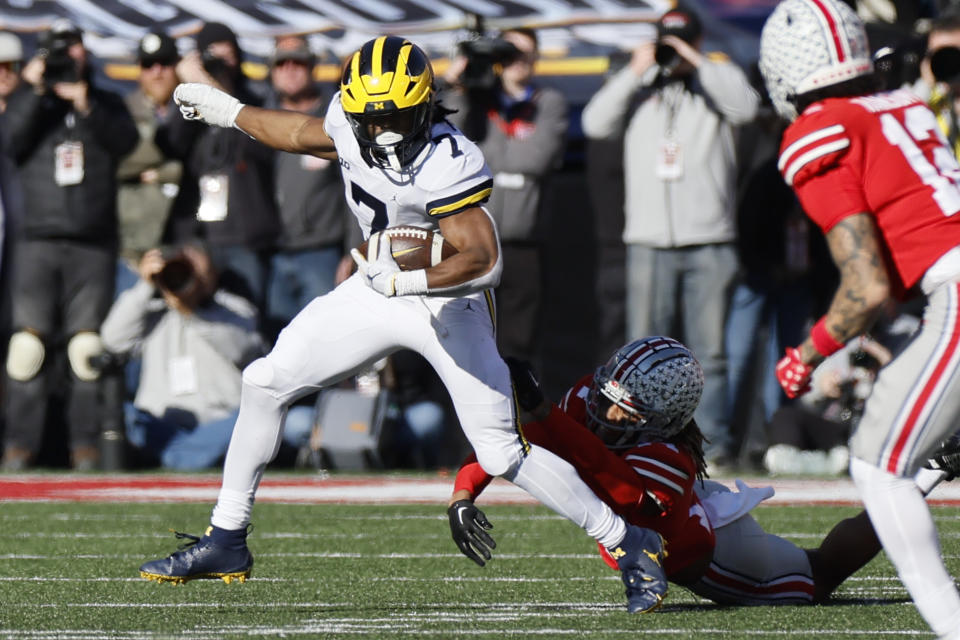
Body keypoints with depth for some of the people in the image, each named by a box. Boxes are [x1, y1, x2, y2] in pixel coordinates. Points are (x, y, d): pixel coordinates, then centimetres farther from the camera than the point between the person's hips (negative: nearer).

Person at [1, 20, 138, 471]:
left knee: (87, 346, -3)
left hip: (93, 245, 1)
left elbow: (125, 142, -4)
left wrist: (85, 104, -14)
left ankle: (86, 443, 1)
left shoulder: (105, 104, 15)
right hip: (38, 242, -1)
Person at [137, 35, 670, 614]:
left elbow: (484, 261, -31)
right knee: (266, 382, 2)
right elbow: (304, 135, 15)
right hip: (379, 292, 7)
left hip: (447, 302, -7)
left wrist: (407, 281, -38)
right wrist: (229, 111, 24)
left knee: (504, 454, -11)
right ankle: (227, 541, 12)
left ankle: (631, 544, 3)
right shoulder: (350, 124, -10)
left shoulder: (449, 165, -30)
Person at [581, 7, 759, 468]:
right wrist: (634, 72, -3)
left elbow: (745, 106, -11)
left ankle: (712, 441, 2)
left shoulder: (718, 81, 10)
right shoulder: (638, 90, 15)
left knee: (708, 351, -2)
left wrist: (697, 64, -9)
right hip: (649, 242, 2)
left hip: (710, 243, -2)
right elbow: (595, 123, 1)